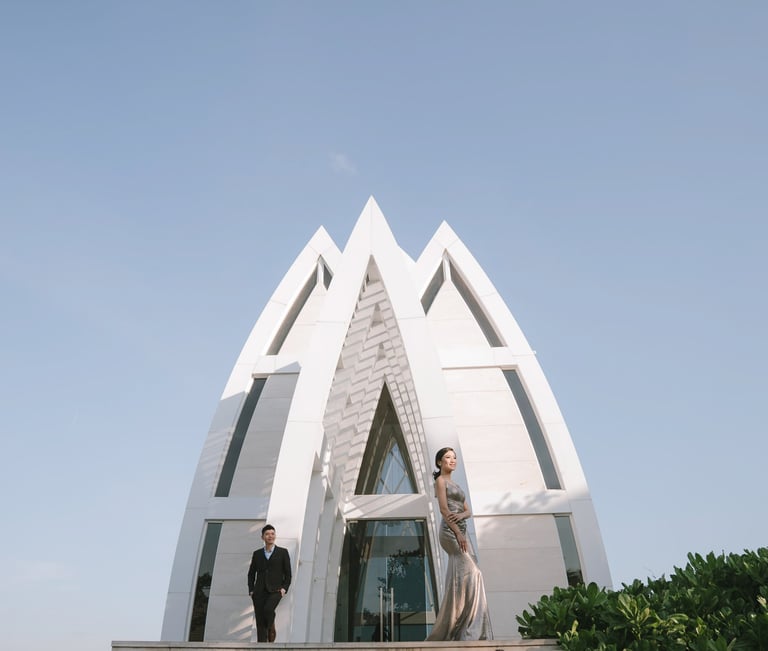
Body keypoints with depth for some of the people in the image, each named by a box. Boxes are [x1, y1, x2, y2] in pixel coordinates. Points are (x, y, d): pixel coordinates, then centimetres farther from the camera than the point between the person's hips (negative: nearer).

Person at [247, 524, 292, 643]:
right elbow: (251, 574, 16)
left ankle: (271, 629, 1)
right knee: (260, 621, -2)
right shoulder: (257, 554, 12)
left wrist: (284, 588, -6)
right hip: (259, 592, 3)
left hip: (275, 590, -3)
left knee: (268, 609, -27)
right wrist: (251, 590, 5)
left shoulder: (283, 552, 6)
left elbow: (288, 573, 7)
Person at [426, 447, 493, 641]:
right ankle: (468, 630, -13)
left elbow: (468, 511, 17)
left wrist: (461, 515, -8)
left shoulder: (455, 485, 24)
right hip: (450, 532, -8)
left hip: (460, 532, 8)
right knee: (471, 573, -15)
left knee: (459, 580, 5)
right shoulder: (440, 480, -1)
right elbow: (443, 509, -11)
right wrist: (458, 532, -18)